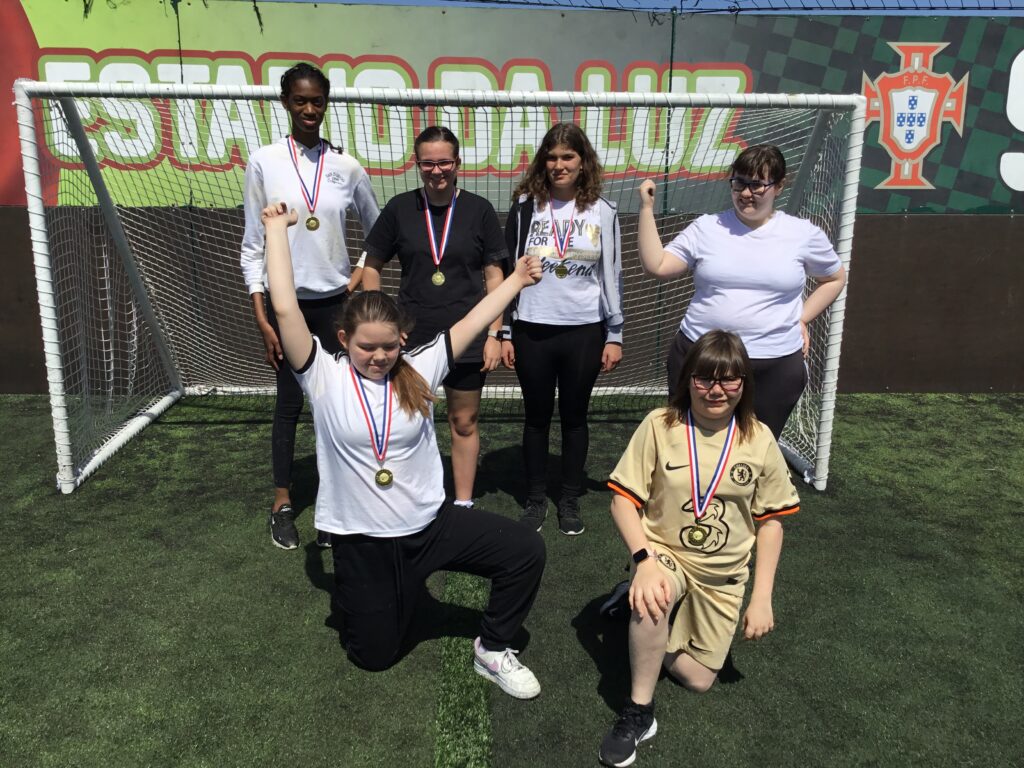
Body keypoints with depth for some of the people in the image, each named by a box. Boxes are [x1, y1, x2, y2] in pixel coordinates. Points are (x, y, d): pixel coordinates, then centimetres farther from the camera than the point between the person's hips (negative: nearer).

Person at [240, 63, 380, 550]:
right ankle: (282, 503, 21)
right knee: (289, 403, 6)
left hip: (336, 302, 1)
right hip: (286, 302, -1)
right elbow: (252, 246, -1)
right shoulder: (264, 162, -1)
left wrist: (361, 277, 1)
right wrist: (261, 318, -5)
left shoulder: (346, 166, 2)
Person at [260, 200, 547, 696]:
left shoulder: (419, 370, -5)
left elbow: (473, 323, 0)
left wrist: (515, 281, 4)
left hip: (432, 524, 2)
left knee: (526, 551, -13)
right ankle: (362, 599, 45)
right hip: (360, 540, -2)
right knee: (374, 655, 11)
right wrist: (276, 228, -13)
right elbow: (284, 308, -20)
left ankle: (492, 649, 9)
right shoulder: (324, 377, -12)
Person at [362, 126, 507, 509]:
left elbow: (494, 274, 0)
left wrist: (494, 334, -5)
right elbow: (372, 265, 7)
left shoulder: (479, 210, -3)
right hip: (412, 337, 1)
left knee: (464, 422, 10)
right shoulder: (400, 208, 0)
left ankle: (463, 505, 25)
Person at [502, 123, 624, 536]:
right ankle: (535, 498, 26)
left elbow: (613, 276, 5)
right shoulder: (526, 207, 2)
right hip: (532, 331, 0)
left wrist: (615, 335, 2)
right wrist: (503, 333, 2)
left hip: (585, 332, 0)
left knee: (574, 416, 11)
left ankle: (570, 500, 26)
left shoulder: (602, 211, 2)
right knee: (537, 416, 11)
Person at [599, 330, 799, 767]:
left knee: (698, 680, 3)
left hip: (723, 575, 3)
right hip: (664, 555, -3)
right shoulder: (660, 425, -15)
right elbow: (623, 500, -14)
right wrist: (644, 560, -29)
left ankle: (645, 623, 30)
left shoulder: (759, 440, -8)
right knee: (655, 599, -37)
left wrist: (762, 598, -5)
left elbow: (771, 520, -1)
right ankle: (639, 711, -16)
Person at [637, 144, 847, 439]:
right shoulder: (706, 227, 2)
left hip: (775, 366, 0)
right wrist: (646, 208, -8)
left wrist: (802, 318, 5)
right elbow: (656, 266, -4)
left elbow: (835, 278, 17)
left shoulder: (804, 234, 2)